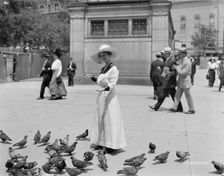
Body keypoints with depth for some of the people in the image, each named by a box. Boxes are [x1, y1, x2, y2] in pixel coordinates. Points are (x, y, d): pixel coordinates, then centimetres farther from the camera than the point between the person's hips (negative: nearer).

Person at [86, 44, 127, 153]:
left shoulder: (114, 69, -9)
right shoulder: (103, 69, 15)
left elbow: (113, 83, -18)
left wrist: (106, 88, -35)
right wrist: (92, 78, 13)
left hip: (109, 95, -8)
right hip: (101, 96, 9)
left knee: (110, 119, -7)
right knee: (100, 119, 10)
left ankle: (112, 145, -2)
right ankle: (101, 143, 19)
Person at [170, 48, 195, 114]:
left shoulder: (187, 62, -19)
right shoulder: (181, 60, 9)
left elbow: (183, 73, -22)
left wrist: (176, 67, -14)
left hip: (185, 80, -9)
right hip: (180, 80, 9)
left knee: (188, 95, 0)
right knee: (178, 94, 10)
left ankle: (192, 110, 11)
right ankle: (174, 107, 16)